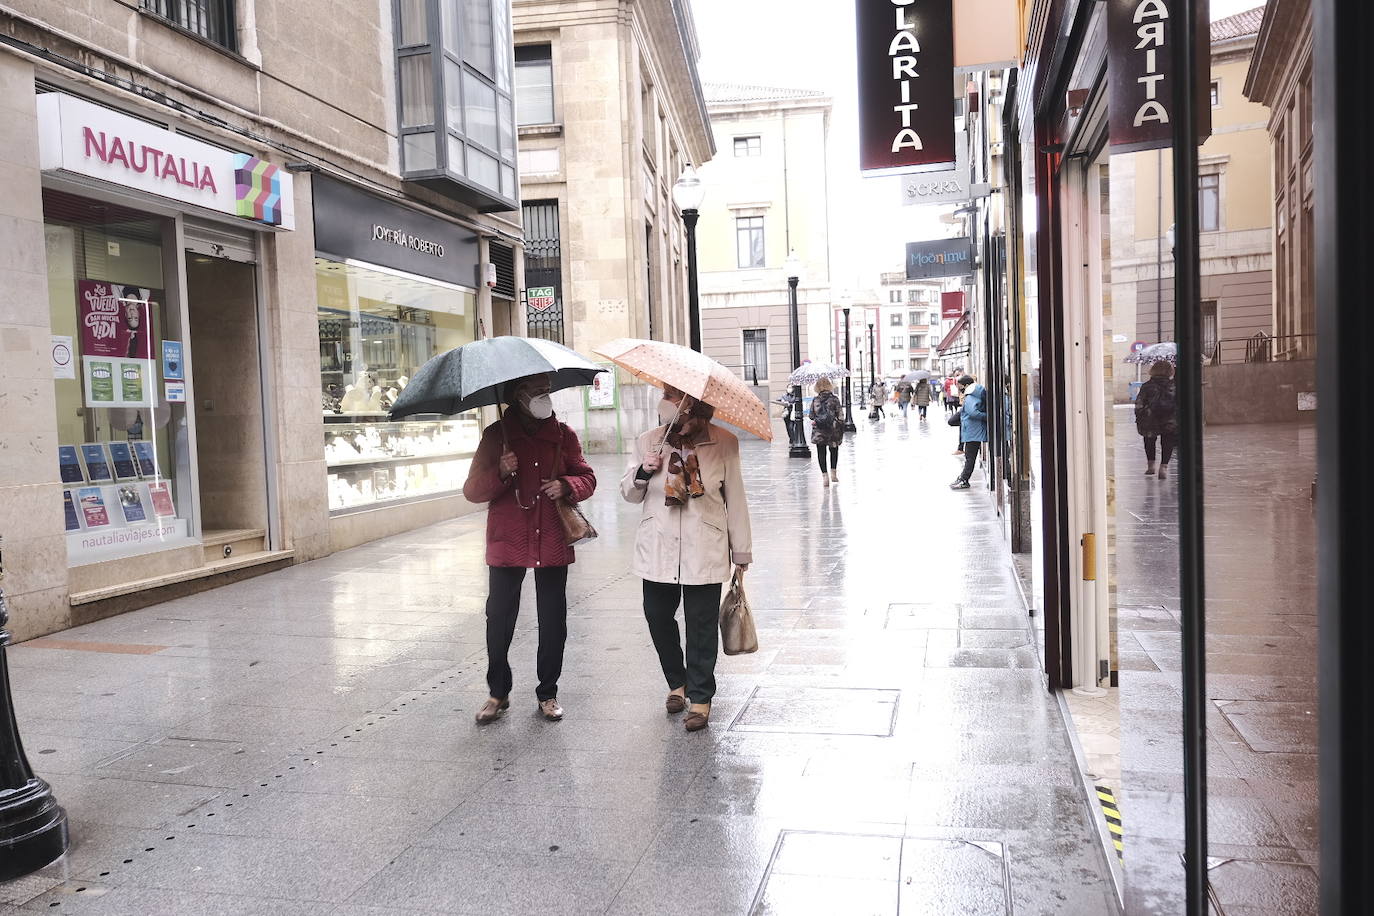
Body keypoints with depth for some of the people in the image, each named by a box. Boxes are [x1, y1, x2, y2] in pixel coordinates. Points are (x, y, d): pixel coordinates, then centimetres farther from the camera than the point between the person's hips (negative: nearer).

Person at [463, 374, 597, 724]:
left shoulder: (563, 434, 5)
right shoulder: (496, 435, 1)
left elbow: (587, 478, 10)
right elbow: (472, 491, -2)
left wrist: (566, 485, -12)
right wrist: (500, 473, -21)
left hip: (552, 545, 1)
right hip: (507, 544, -1)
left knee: (553, 623, 7)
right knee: (499, 621, 4)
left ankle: (548, 694, 22)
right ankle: (498, 693, 21)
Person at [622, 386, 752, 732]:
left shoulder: (724, 443, -4)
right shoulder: (648, 442, 3)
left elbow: (735, 499, 2)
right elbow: (629, 494, 12)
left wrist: (741, 551, 5)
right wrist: (643, 472, -10)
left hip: (704, 550, -3)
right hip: (657, 549, 3)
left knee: (702, 625, 1)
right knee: (657, 616, 9)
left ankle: (700, 698, 17)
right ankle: (677, 683, 33)